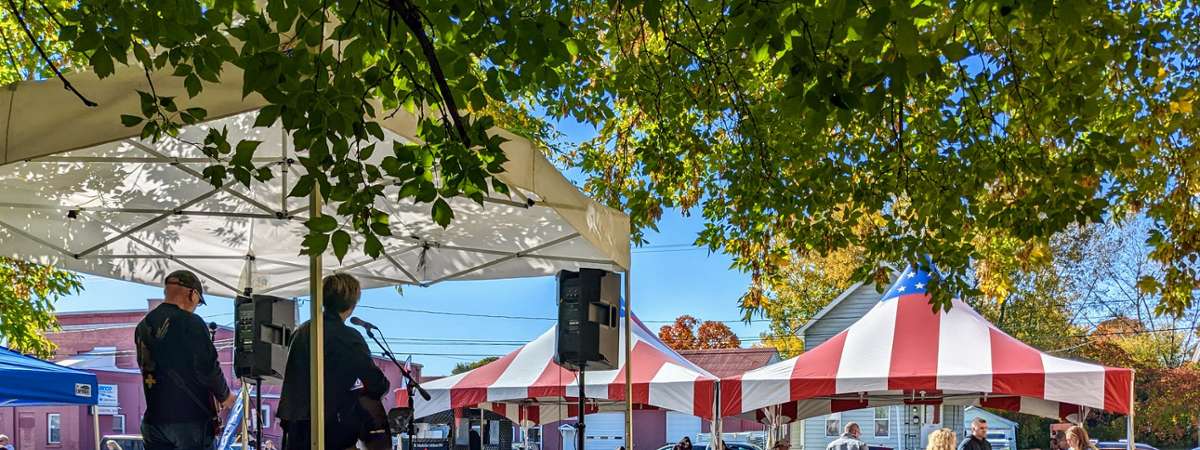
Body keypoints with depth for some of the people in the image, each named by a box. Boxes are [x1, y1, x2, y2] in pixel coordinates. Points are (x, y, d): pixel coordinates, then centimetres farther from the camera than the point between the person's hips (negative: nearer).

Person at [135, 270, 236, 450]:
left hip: (154, 420, 6)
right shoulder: (191, 323, -13)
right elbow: (208, 368, -15)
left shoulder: (143, 326, 8)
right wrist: (224, 395, 3)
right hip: (191, 420, -6)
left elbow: (147, 368, 14)